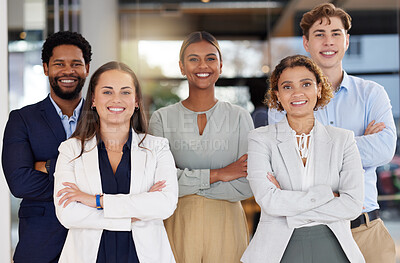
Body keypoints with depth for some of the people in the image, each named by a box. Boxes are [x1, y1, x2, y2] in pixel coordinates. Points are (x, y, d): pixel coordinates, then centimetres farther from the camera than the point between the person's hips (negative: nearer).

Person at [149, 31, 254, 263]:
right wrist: (217, 174, -13)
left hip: (226, 225, 0)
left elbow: (246, 186, -6)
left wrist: (188, 185, -11)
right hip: (179, 225, 0)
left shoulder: (240, 117, 3)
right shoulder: (162, 119, 3)